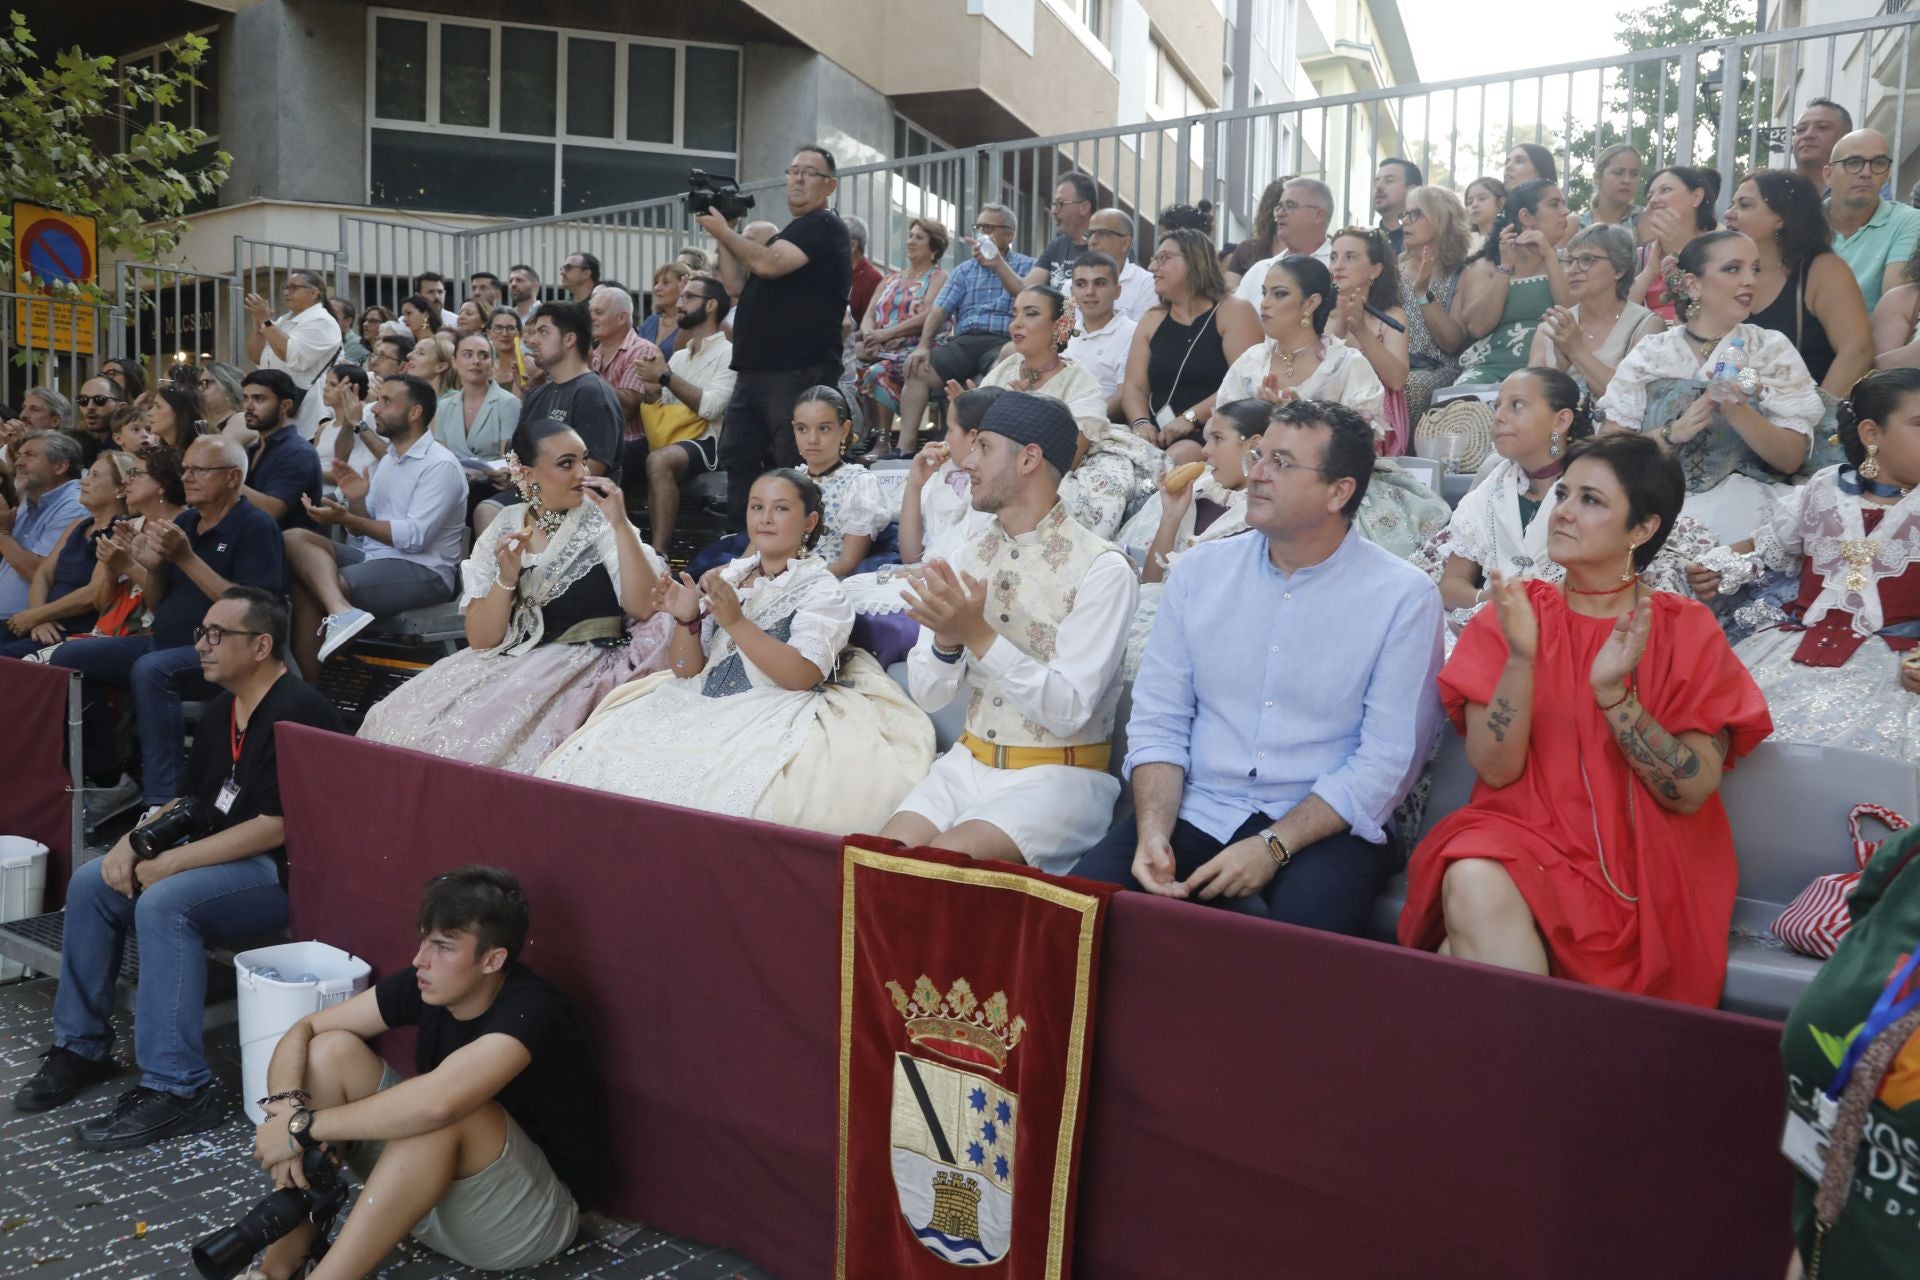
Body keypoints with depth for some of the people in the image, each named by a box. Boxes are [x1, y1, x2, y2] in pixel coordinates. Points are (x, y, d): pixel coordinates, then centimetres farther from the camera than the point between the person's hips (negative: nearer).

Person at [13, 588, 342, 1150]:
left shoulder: (298, 712, -19)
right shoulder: (222, 708, 12)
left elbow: (275, 828, -24)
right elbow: (192, 802, 18)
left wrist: (171, 863, -19)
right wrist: (134, 840, -1)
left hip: (281, 872, -10)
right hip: (218, 855, 10)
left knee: (164, 904, -30)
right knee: (90, 884, 1)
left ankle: (177, 1091, -25)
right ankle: (81, 1046, 14)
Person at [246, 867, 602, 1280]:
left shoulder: (532, 1010, -30)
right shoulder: (423, 984, -8)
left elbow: (437, 1103, -45)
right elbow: (303, 1030, -4)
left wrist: (303, 1127, -32)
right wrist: (287, 1106, -26)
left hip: (532, 1213, -7)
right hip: (433, 1190, 7)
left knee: (442, 1113, -37)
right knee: (331, 1050, -7)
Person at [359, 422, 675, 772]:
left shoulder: (600, 521, -3)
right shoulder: (502, 531, 5)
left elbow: (643, 607, -16)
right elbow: (481, 640, 0)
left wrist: (620, 524, -21)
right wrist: (506, 579, -16)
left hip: (580, 663, -4)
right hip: (507, 662, 4)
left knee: (481, 737, -26)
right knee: (392, 723, -9)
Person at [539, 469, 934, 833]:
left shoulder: (823, 590, -2)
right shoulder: (724, 578, 13)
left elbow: (802, 676, -17)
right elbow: (686, 671, 11)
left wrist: (736, 622, -23)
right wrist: (687, 620, -8)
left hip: (776, 717, -5)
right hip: (704, 705, 6)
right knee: (598, 756, -11)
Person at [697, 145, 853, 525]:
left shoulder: (824, 227, -6)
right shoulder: (789, 233, 24)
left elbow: (769, 264, -21)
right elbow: (738, 286, 20)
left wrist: (724, 231, -6)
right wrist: (723, 238, 9)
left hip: (799, 374, -10)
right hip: (755, 370, 10)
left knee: (794, 474, -8)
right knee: (737, 458, 12)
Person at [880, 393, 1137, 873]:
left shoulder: (1101, 568, -12)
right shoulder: (970, 558, 6)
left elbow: (1068, 710, -18)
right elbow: (927, 694, 5)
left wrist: (979, 635, -25)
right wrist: (946, 638, -16)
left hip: (1058, 774, -5)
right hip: (969, 762, 5)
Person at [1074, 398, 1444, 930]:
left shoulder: (1405, 599, -4)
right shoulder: (1200, 570, 7)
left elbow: (1387, 761, -9)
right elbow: (1157, 719, 4)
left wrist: (1273, 846, -18)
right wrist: (1154, 832, -13)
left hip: (1325, 825, -3)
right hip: (1196, 810, 3)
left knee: (1307, 923, -35)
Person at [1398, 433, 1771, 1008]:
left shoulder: (1688, 630, 2)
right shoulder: (1512, 615, 5)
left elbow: (1693, 792, -7)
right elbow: (1496, 768, -5)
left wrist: (1613, 691, -20)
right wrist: (1521, 657, -19)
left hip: (1641, 866, -2)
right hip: (1521, 836, 2)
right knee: (1474, 884, -34)